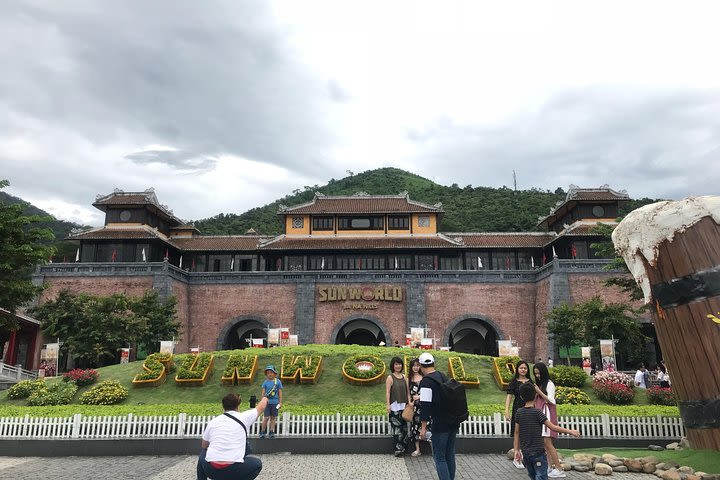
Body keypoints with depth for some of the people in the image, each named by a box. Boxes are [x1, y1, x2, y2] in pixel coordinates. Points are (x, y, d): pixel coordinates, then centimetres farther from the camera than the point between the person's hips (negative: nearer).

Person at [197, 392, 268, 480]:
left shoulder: (213, 421, 10)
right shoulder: (244, 417, 4)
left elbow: (204, 446, 24)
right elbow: (261, 407, 23)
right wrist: (264, 399, 45)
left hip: (210, 470, 4)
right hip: (234, 471, -3)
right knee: (257, 463, 24)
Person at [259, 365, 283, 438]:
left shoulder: (278, 382, 1)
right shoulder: (265, 382, 2)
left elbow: (280, 392, 5)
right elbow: (263, 392, 7)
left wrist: (280, 402, 3)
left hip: (275, 402, 1)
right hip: (267, 402, -1)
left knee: (273, 417, 7)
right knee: (266, 417, -3)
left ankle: (271, 432, 16)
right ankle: (262, 432, 9)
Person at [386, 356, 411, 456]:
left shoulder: (404, 376, 12)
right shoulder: (390, 378, -3)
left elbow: (407, 391, 14)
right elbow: (387, 392, -7)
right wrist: (388, 405, -14)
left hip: (404, 405, 5)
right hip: (395, 406, -5)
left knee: (404, 427, 6)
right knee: (396, 427, -8)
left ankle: (403, 448, 14)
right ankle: (398, 449, -3)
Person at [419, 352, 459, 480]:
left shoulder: (426, 381, -14)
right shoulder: (443, 377, 11)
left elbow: (425, 405, -18)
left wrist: (423, 427, -13)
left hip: (440, 425, -8)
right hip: (453, 422, 8)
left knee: (439, 457, 1)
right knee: (450, 455, 17)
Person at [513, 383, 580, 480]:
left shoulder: (519, 413, 1)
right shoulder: (537, 412, -14)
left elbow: (516, 433, 4)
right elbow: (553, 427, -12)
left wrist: (516, 450, 9)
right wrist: (570, 431, -2)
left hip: (526, 453, 5)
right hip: (538, 453, -5)